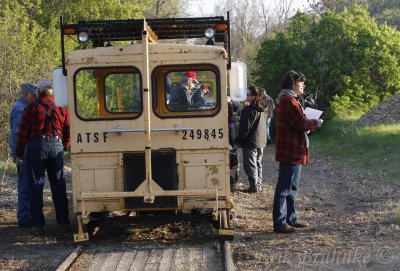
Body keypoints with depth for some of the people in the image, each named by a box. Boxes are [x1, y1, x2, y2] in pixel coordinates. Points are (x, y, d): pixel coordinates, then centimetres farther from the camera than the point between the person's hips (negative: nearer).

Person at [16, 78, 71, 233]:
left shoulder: (32, 107, -3)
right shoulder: (62, 108, 7)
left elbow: (23, 132, -4)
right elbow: (68, 131, 9)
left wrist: (19, 153, 4)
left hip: (36, 146, -3)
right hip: (56, 146, 3)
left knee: (36, 186, 3)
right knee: (58, 185, 10)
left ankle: (38, 223, 2)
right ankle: (63, 221, 10)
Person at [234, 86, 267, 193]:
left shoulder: (249, 110, -19)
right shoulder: (261, 109, 9)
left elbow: (245, 128, -19)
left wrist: (238, 141, -10)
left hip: (250, 142, -9)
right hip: (260, 141, 9)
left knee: (250, 165, -2)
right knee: (258, 164, 16)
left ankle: (254, 187, -1)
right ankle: (258, 185, 21)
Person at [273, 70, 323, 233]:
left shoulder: (287, 99, 18)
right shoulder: (289, 101, -17)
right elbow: (301, 123, -22)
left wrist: (309, 124, 5)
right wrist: (316, 123, -6)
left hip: (292, 151, 11)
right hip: (291, 151, -11)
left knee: (291, 187, 17)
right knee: (285, 187, -7)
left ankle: (291, 218, 26)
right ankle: (280, 223, -4)